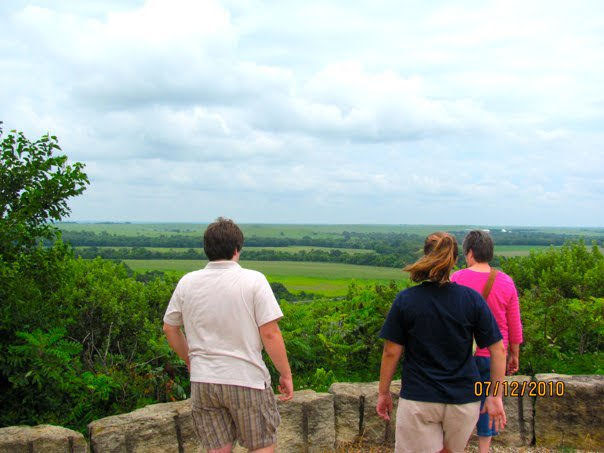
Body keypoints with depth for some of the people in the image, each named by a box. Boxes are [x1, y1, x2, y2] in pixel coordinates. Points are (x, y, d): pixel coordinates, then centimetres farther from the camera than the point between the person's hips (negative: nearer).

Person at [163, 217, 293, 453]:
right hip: (246, 380, -4)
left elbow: (170, 329, 11)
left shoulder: (187, 283, 1)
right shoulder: (253, 281, -12)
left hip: (202, 381, 4)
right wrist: (286, 375, -3)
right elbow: (270, 334, -14)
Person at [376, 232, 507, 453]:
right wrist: (495, 396, 4)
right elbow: (497, 350, -5)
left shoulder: (405, 300, -8)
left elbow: (391, 353, -5)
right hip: (464, 398, 2)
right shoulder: (472, 298, -5)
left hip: (418, 399, -2)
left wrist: (383, 393, 7)